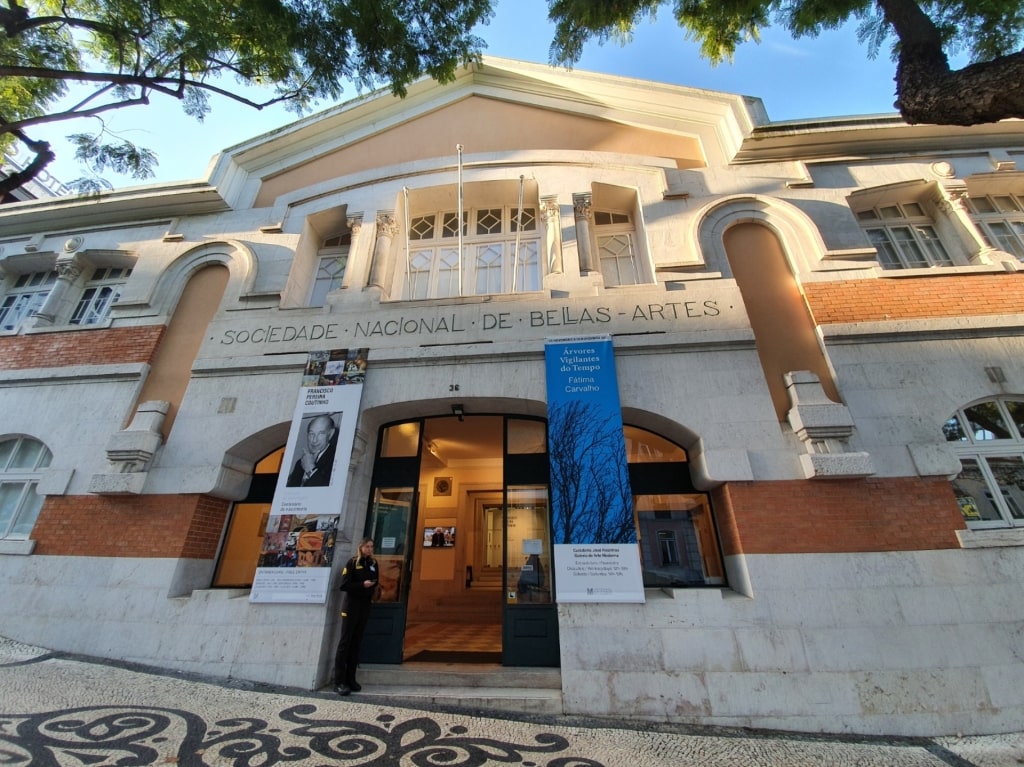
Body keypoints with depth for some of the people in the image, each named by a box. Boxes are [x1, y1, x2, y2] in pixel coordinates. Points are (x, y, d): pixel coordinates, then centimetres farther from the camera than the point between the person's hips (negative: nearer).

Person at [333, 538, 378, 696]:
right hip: (351, 605, -5)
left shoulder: (374, 564, 9)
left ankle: (350, 679, 16)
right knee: (345, 642, -2)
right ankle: (339, 682, 2)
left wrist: (372, 588, -5)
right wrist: (362, 584, -22)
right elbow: (343, 585, -11)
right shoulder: (352, 562, -6)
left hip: (365, 606, 5)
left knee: (356, 642, 9)